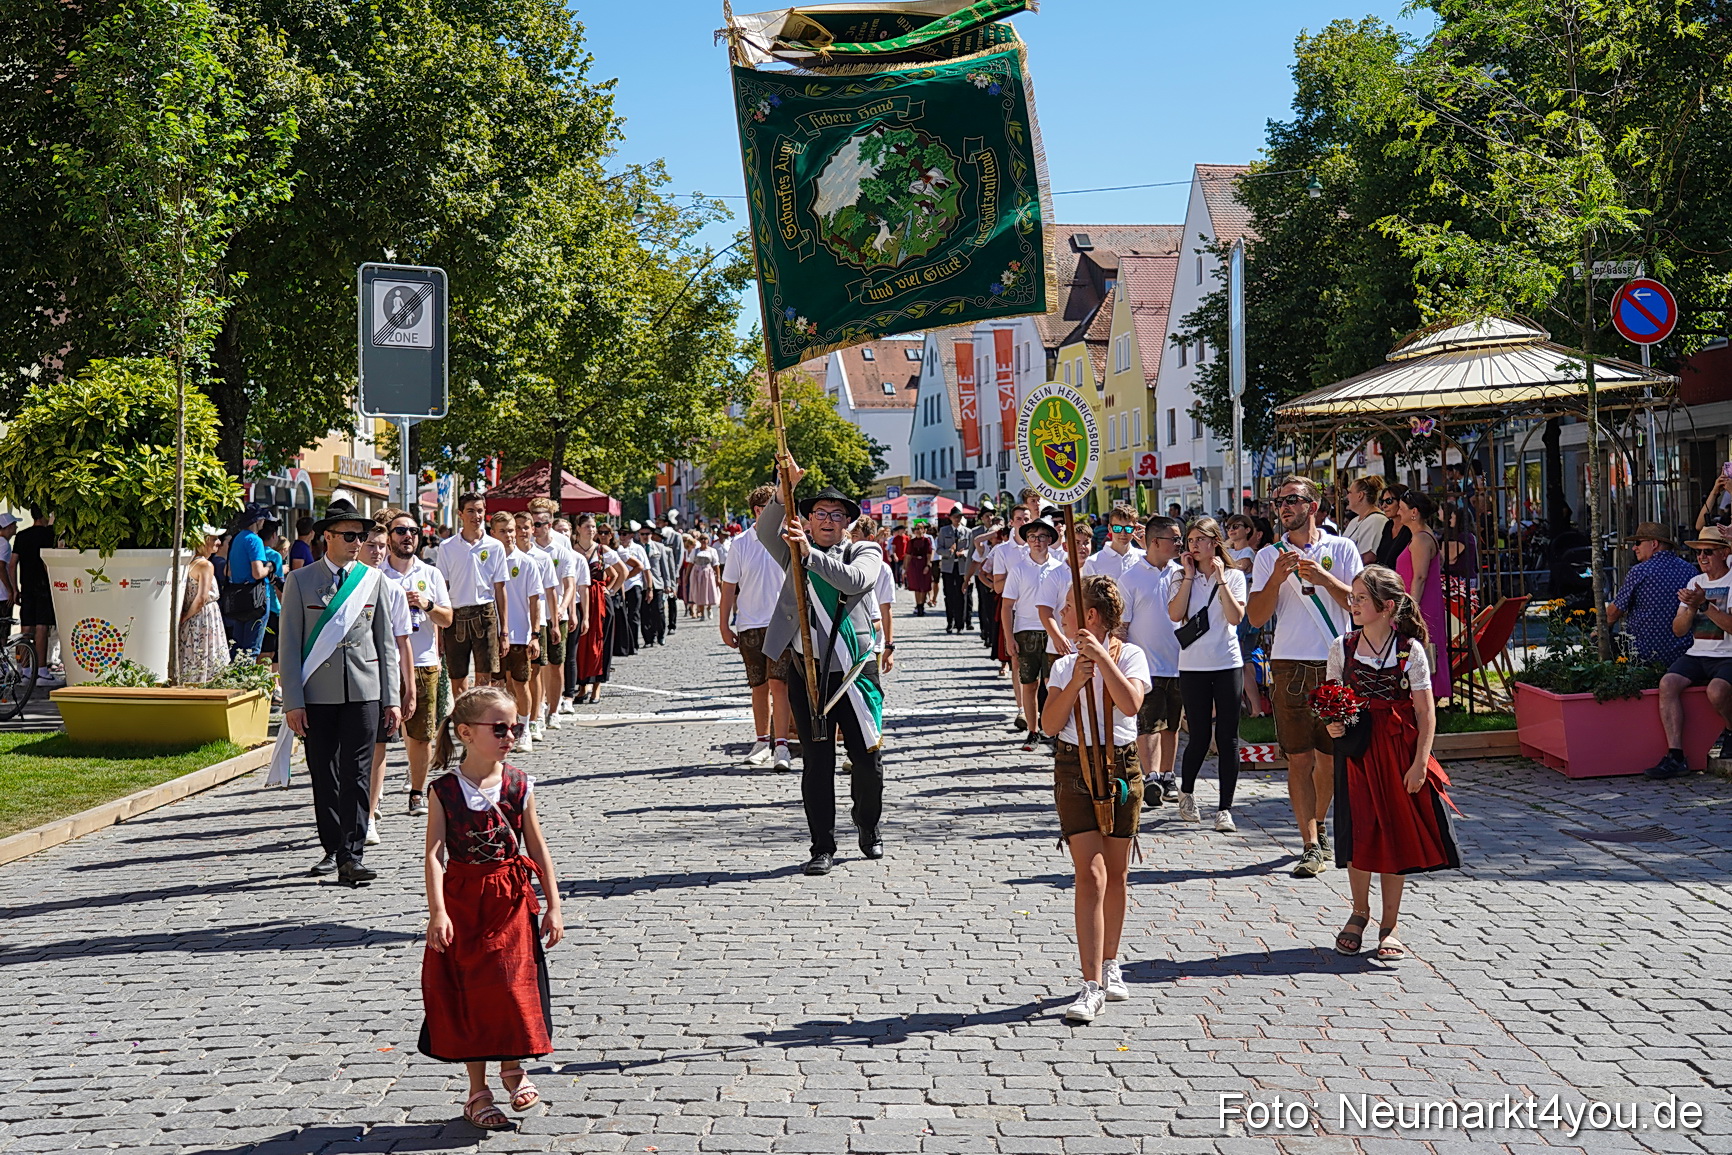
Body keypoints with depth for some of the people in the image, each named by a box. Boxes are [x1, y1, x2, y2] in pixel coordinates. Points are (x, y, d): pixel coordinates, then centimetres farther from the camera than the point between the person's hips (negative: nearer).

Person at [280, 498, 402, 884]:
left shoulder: (373, 580, 9)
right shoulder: (300, 581, 3)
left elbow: (387, 643, 10)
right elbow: (289, 645, 1)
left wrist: (391, 698, 4)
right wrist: (292, 701, -6)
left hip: (363, 692, 1)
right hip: (318, 693, -1)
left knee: (356, 775, -5)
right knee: (324, 776, 6)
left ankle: (352, 857, -5)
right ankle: (332, 849, 20)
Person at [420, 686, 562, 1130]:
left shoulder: (519, 785, 0)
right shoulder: (445, 790, -6)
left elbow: (538, 848, 5)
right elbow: (434, 854, -12)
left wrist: (553, 906, 3)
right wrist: (437, 911, -22)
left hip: (511, 901, 1)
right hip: (462, 901, -1)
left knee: (511, 986, -4)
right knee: (467, 993, 5)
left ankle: (512, 1067, 24)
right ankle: (477, 1090, 20)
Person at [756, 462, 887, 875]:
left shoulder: (865, 553, 6)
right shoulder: (795, 554, 10)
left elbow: (853, 580, -16)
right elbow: (766, 532, -10)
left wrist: (810, 554, -26)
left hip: (855, 669, -1)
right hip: (807, 669, 1)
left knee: (866, 757, 5)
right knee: (816, 761, 2)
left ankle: (869, 828, 30)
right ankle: (823, 847, 9)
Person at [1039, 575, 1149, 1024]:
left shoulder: (1130, 655, -1)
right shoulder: (1065, 664, 7)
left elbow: (1131, 704, -20)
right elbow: (1050, 724, -2)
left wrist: (1102, 657, -21)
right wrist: (1075, 682, -14)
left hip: (1121, 767, -1)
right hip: (1074, 768, 1)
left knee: (1115, 874, 9)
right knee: (1091, 875, -9)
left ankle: (1110, 966, 29)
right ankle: (1092, 986, -12)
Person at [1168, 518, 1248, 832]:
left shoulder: (1234, 576, 5)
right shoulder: (1182, 578, 8)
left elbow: (1236, 617, -9)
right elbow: (1175, 614, -8)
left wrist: (1220, 579, -9)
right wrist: (1189, 576, -6)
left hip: (1227, 664, 0)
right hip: (1192, 665, 0)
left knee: (1227, 737, -2)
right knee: (1199, 736, 0)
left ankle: (1225, 809, 3)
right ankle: (1186, 792, 26)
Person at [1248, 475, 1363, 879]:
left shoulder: (1341, 549, 6)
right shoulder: (1269, 556, 7)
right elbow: (1257, 617, 0)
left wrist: (1323, 578, -15)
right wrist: (1277, 579, -14)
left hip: (1336, 664, 0)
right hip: (1290, 666, 0)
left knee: (1334, 755, 8)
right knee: (1299, 758, -4)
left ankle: (1317, 825, 30)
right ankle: (1311, 846, -2)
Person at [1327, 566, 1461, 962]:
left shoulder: (1410, 650, -5)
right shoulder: (1342, 648, 2)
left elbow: (1426, 711, -4)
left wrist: (1419, 762, -9)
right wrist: (1332, 724, -12)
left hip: (1398, 751, -1)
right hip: (1356, 748, 2)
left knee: (1396, 834, 3)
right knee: (1359, 832, 2)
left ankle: (1390, 924, 15)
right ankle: (1360, 912, 23)